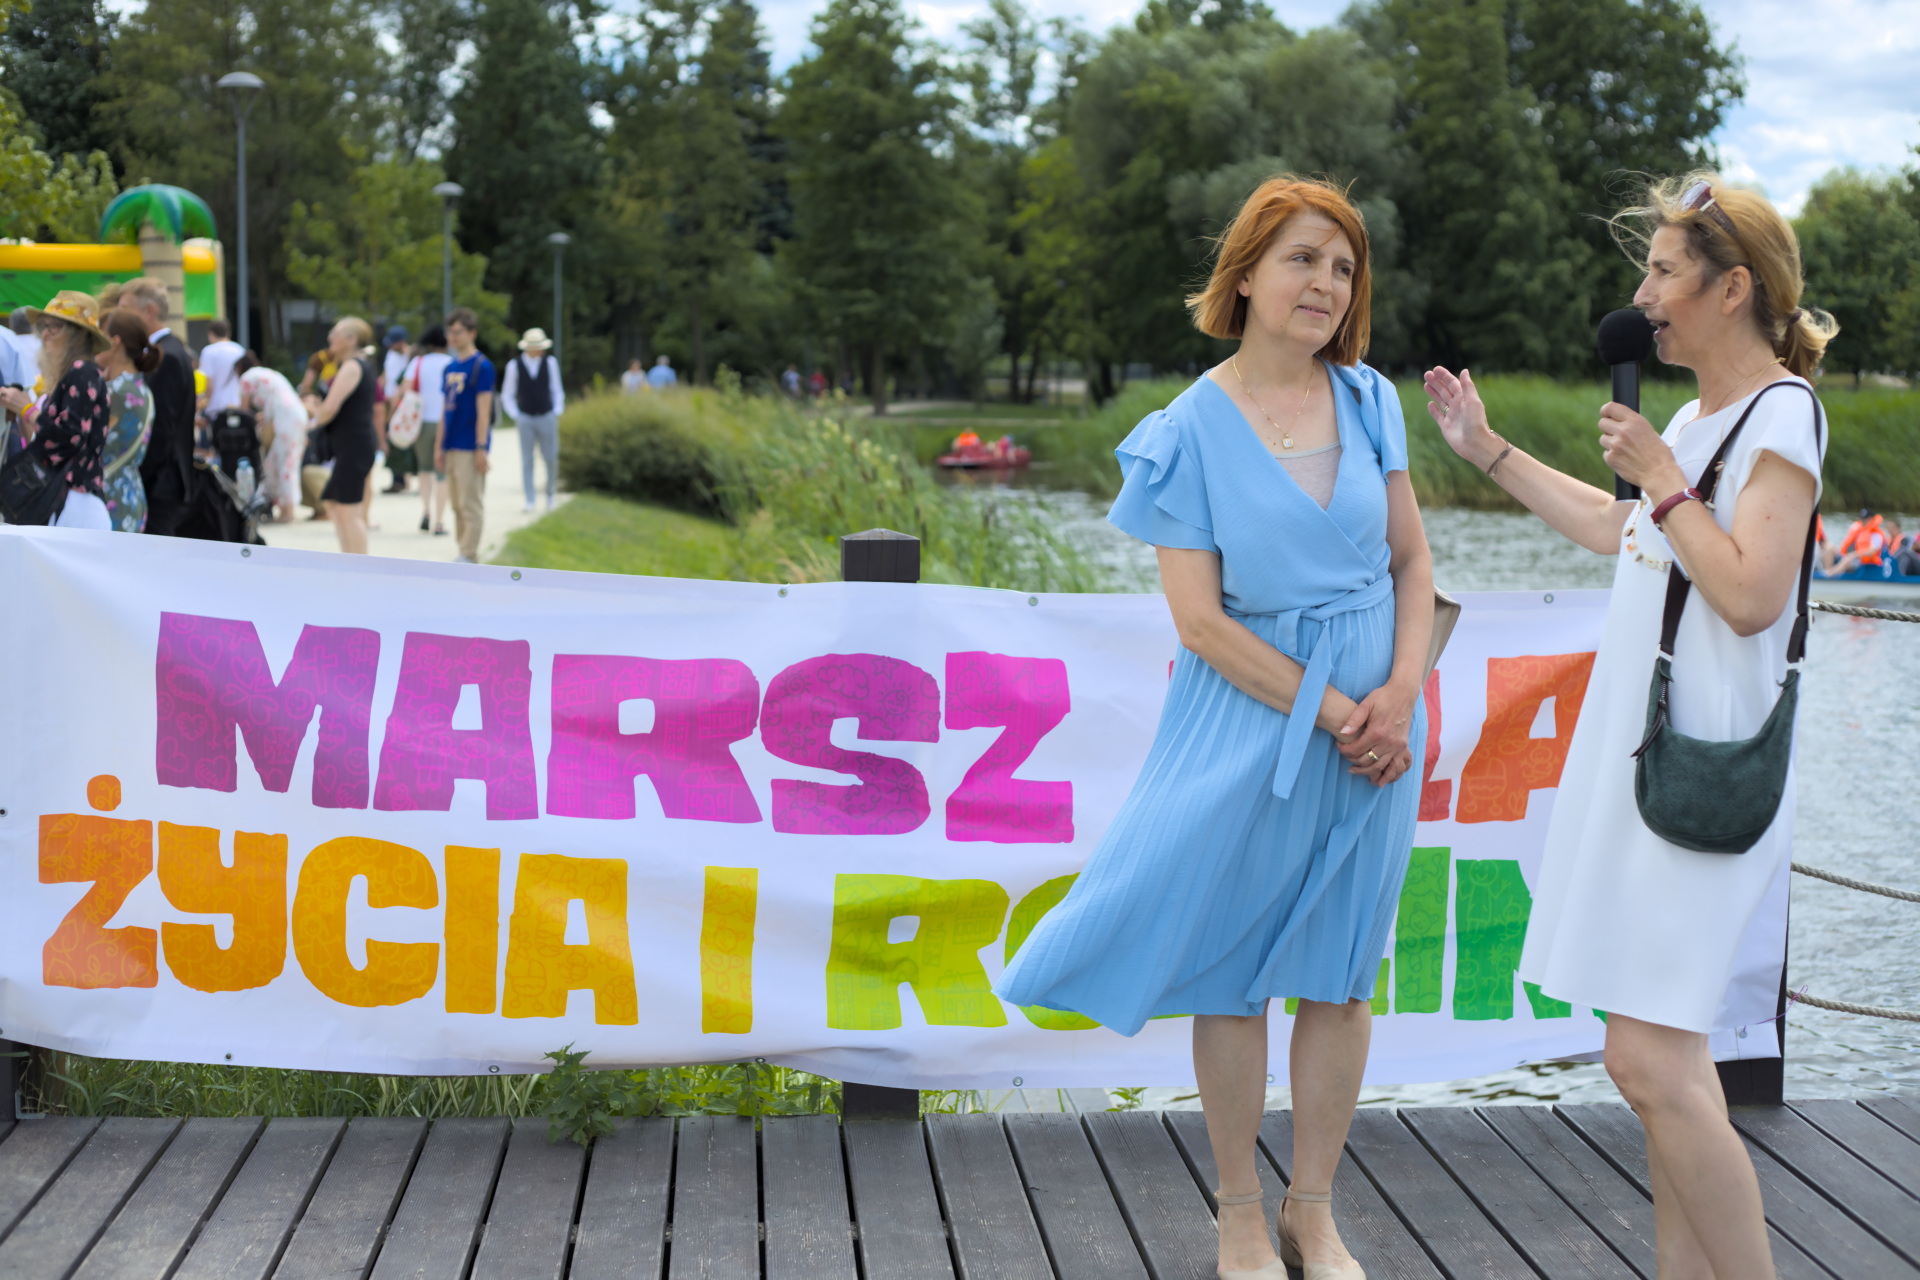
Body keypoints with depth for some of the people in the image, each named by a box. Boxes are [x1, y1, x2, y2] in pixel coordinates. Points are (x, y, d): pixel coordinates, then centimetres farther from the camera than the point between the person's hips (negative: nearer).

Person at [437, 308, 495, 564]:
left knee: (470, 504, -6)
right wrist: (440, 447, 16)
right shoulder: (450, 368, 14)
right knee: (458, 504, 10)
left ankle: (469, 556, -4)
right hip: (452, 447, 8)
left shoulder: (481, 366, -7)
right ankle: (463, 553, 15)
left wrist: (481, 448, -15)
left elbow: (483, 410, -11)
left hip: (470, 448, -8)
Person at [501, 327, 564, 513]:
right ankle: (529, 501, 0)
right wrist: (515, 417, -2)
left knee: (551, 459, 1)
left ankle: (550, 494, 22)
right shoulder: (514, 365, -4)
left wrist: (557, 414, 1)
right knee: (527, 461, -3)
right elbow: (507, 396, 6)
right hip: (525, 419, -1)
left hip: (547, 418, 1)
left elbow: (557, 391, 10)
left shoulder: (551, 363, 0)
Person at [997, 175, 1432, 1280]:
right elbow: (1201, 621, -11)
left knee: (1339, 972, 9)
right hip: (1249, 720, -3)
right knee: (1233, 969, 4)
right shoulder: (1191, 432, -8)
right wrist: (1330, 713, -14)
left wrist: (1400, 693, -9)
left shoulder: (1369, 401, 3)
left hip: (1376, 723, 3)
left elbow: (1414, 559, 6)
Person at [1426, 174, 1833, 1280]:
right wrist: (1488, 451, 34)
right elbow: (1624, 535, 31)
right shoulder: (1697, 418, 15)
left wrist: (1663, 478, -13)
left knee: (1651, 1062, -14)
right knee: (1661, 1057, 11)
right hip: (1641, 756, 9)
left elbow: (1750, 595, -22)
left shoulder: (1781, 413, -12)